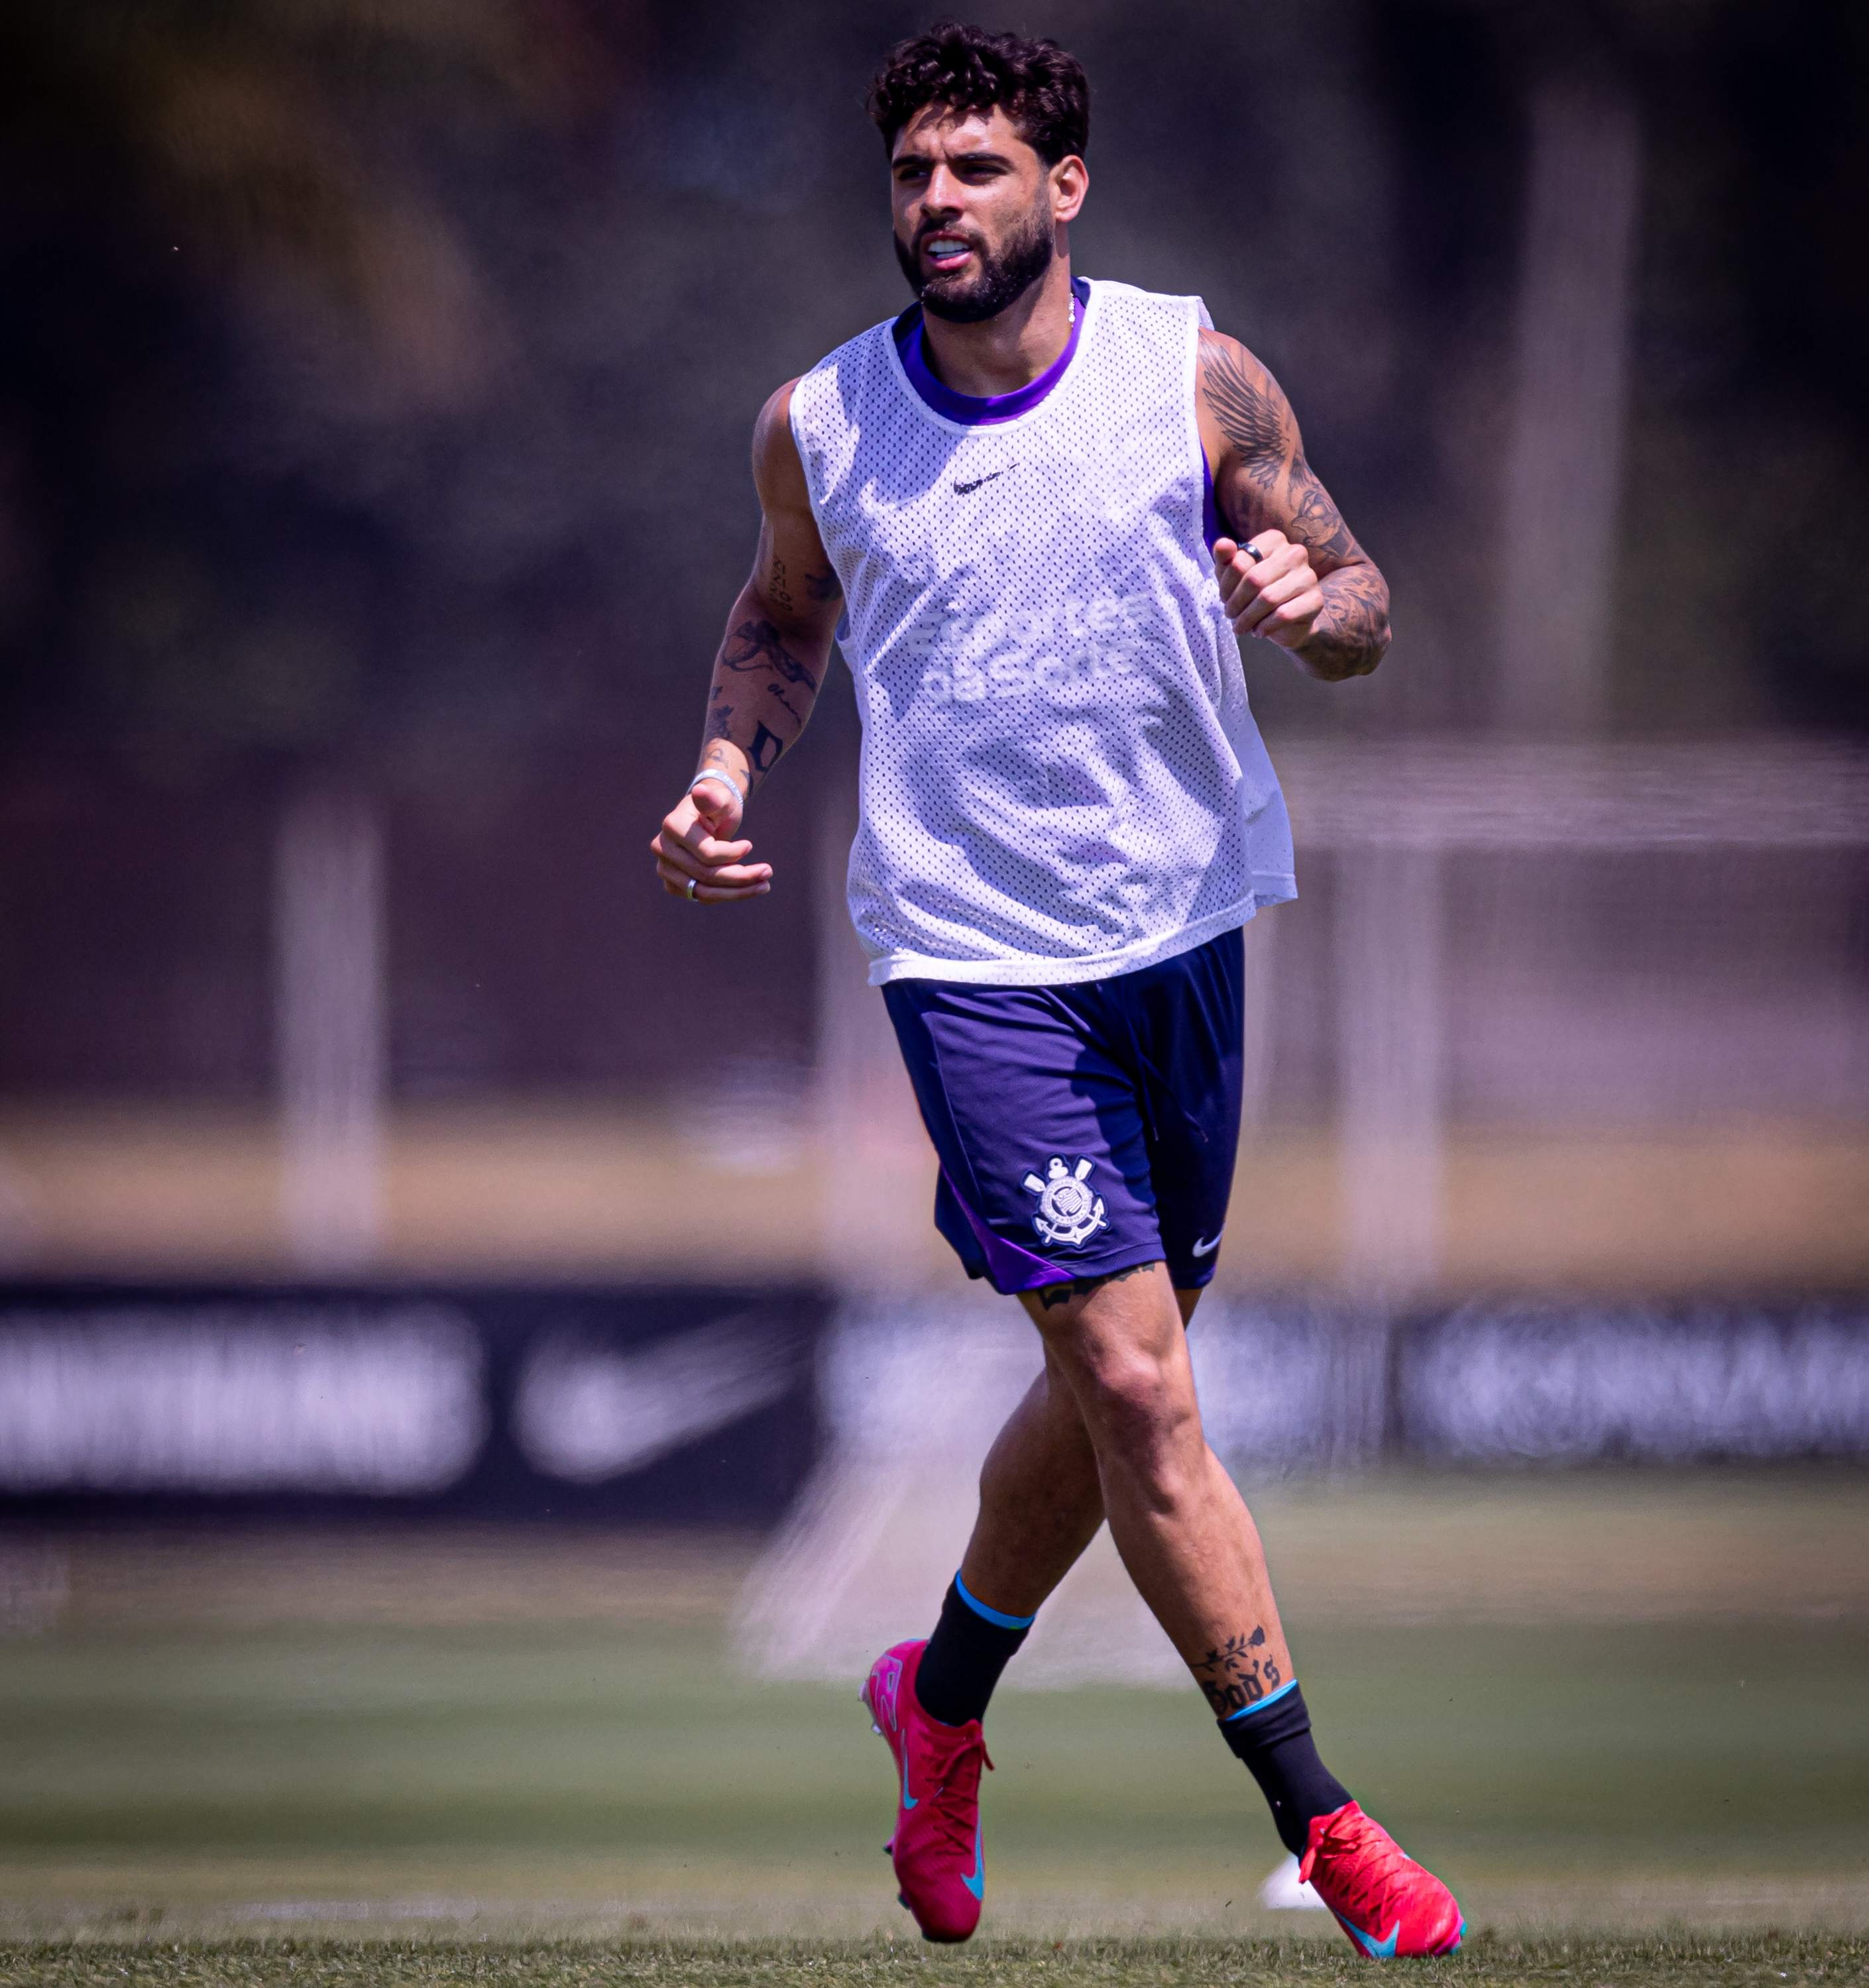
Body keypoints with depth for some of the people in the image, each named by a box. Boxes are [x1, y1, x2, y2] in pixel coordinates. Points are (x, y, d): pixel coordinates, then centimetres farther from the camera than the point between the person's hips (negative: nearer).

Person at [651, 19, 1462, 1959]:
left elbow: (1359, 602, 3)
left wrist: (1311, 603, -20)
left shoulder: (1196, 378, -5)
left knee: (1108, 1388, 13)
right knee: (1138, 1390, -11)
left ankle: (941, 1697, 40)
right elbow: (784, 611, 16)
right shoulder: (820, 426, -4)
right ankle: (1318, 1819, -3)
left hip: (1186, 926, 3)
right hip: (973, 952, -2)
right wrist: (729, 767, -2)